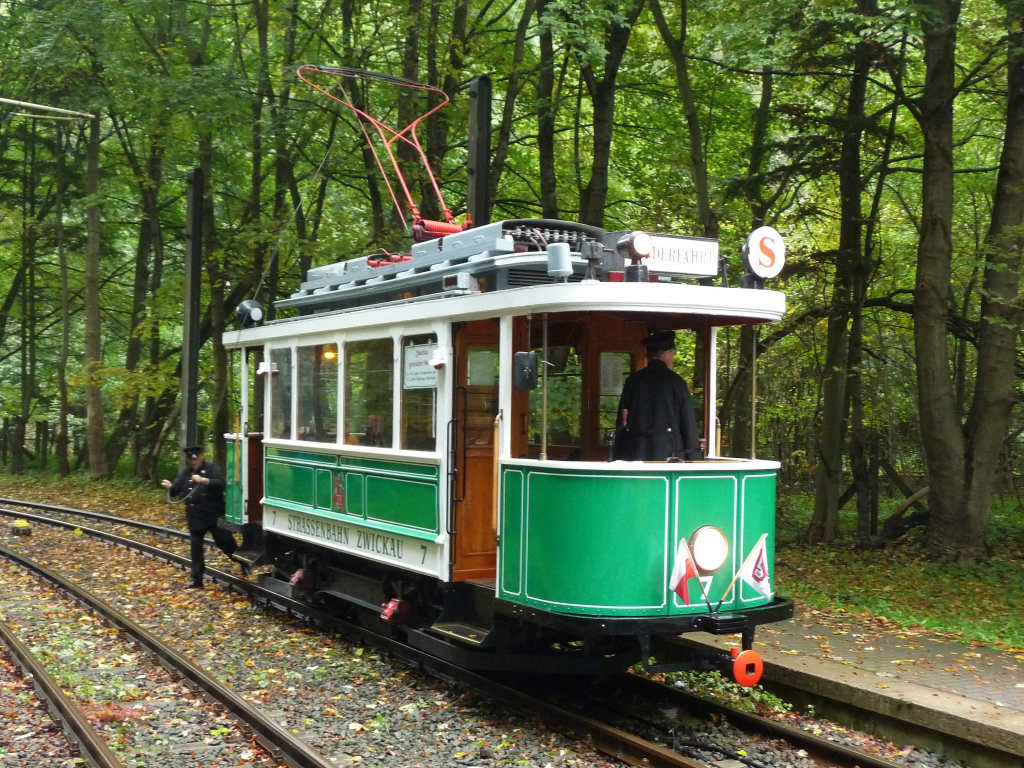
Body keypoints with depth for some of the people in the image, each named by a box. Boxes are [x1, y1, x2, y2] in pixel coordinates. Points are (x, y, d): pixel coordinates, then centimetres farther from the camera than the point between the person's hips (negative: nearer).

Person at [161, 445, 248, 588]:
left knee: (224, 542, -2)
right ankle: (197, 580, 12)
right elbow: (177, 490, 4)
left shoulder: (211, 468, -6)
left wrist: (204, 480, -34)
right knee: (195, 547, 5)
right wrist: (170, 486, -19)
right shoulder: (185, 472, 9)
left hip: (214, 515, -5)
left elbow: (221, 483, -21)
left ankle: (243, 563, 24)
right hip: (195, 516, 5)